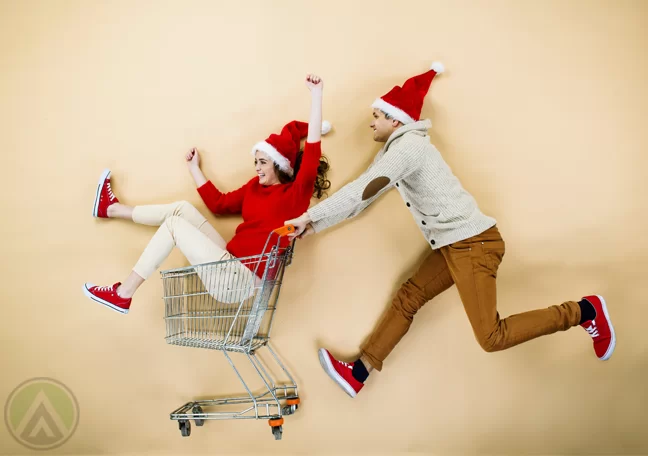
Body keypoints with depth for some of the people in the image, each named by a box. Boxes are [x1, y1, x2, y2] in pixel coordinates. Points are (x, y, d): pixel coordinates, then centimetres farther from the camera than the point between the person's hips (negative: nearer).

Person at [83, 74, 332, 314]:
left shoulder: (295, 194, -7)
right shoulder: (255, 187, 15)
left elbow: (312, 152, -20)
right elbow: (218, 203, 23)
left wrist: (316, 95, -22)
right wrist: (194, 168, 27)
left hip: (239, 278, -8)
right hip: (232, 263, 8)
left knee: (174, 223, -9)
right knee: (183, 208, 7)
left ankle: (122, 294, -3)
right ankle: (111, 209, 23)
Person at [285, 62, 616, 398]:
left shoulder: (406, 146, -13)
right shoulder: (395, 150, 18)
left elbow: (362, 190, -21)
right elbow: (364, 194, 16)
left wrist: (311, 216, -16)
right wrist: (315, 225, 11)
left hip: (472, 241, -10)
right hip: (455, 244, 10)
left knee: (490, 337, -10)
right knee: (408, 298, 7)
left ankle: (585, 311, 3)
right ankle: (357, 374, 13)